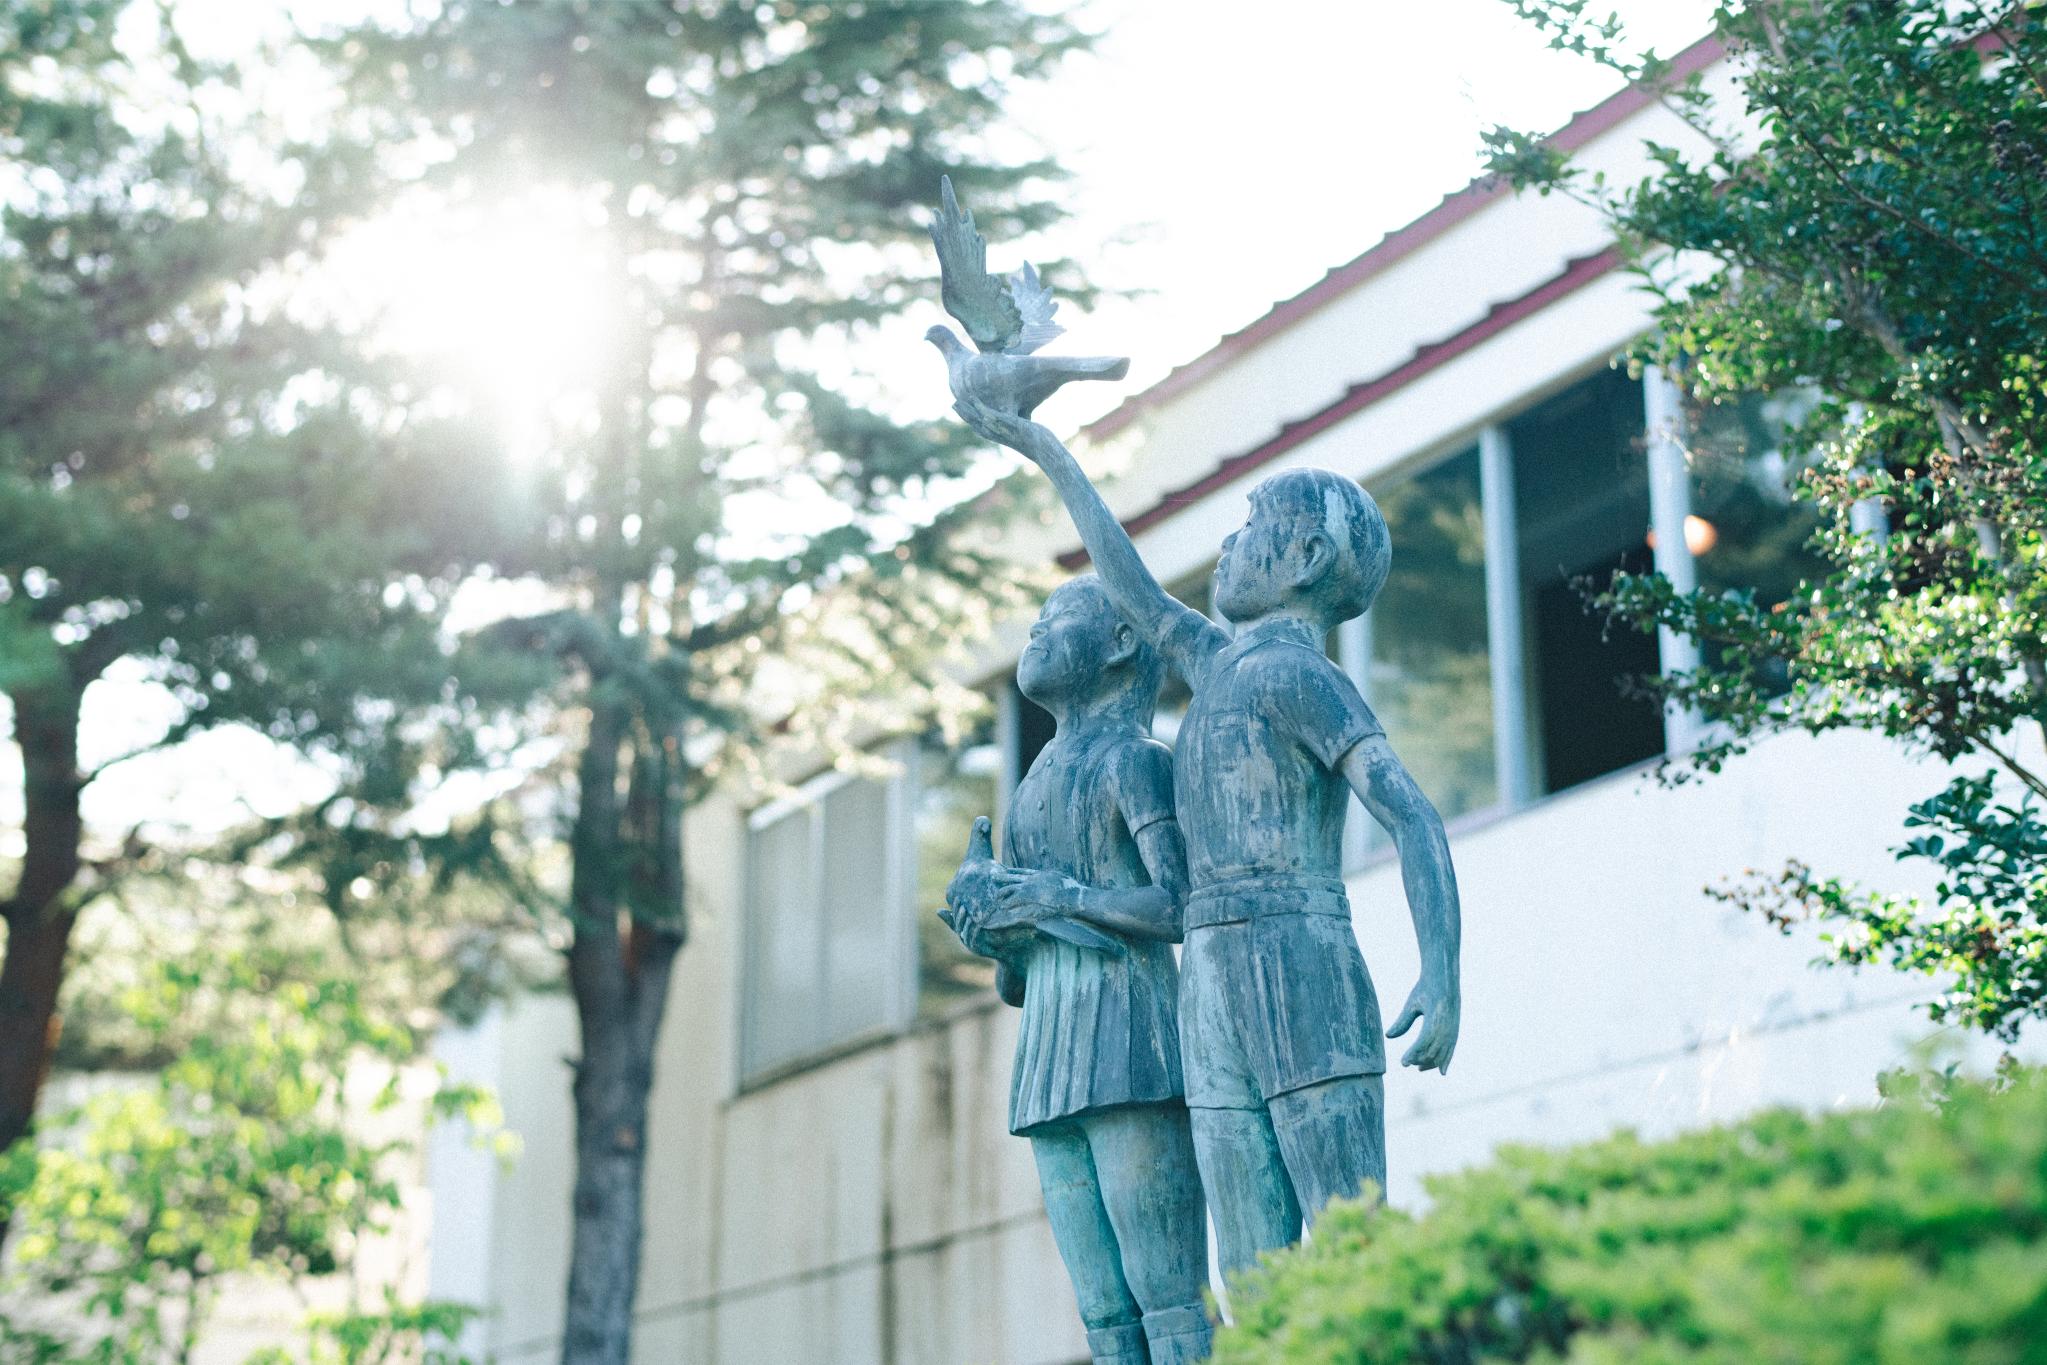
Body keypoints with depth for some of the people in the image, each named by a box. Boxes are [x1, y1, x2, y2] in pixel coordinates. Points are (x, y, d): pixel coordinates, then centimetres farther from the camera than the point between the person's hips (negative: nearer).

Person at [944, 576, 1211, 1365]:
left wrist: (1052, 896, -9)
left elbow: (1183, 907, -14)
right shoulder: (1036, 783, 24)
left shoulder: (1133, 758, 1)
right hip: (1050, 1065, 8)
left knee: (1167, 1296, -12)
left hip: (1126, 1043, -8)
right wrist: (992, 930, 3)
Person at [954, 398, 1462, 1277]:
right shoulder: (1224, 664, 22)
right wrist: (1047, 453, 44)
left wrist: (1441, 973, -29)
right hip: (1215, 1001, 8)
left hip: (1301, 980, -8)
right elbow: (1132, 588, 36)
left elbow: (1412, 815, -14)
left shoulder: (1294, 671, -4)